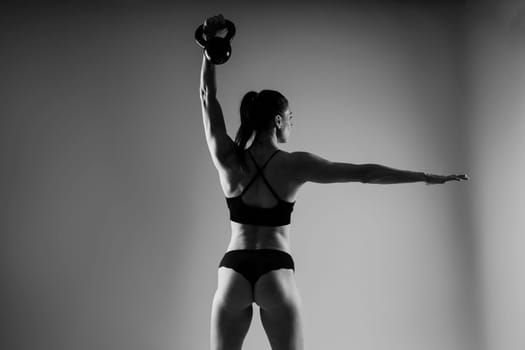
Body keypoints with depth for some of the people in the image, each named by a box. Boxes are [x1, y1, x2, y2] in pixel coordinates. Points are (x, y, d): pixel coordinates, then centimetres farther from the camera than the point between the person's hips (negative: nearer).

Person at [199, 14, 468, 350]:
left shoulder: (228, 159, -3)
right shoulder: (295, 164, -7)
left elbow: (208, 96, 5)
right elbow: (365, 173, -6)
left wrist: (210, 43, 6)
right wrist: (428, 176, -1)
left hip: (233, 272, 2)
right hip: (276, 273, -1)